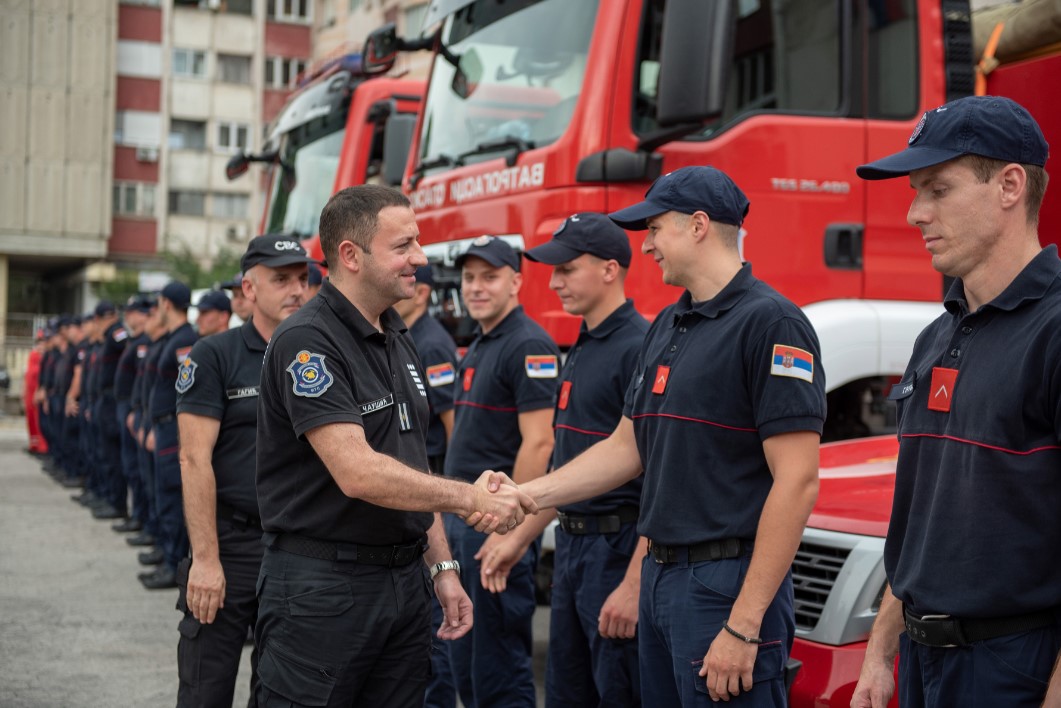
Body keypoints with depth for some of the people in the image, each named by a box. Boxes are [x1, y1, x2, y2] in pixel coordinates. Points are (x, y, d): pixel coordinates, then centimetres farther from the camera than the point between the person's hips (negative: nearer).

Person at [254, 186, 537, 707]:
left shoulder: (398, 342, 12)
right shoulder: (306, 341, -16)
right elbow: (358, 474, -25)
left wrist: (441, 566, 11)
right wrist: (472, 498, -21)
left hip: (403, 580, 8)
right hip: (320, 588, -8)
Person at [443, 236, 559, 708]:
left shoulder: (529, 345, -13)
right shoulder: (477, 349, 16)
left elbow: (537, 442, -19)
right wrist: (447, 516, 17)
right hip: (461, 518, 10)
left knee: (499, 667, -4)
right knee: (464, 660, 15)